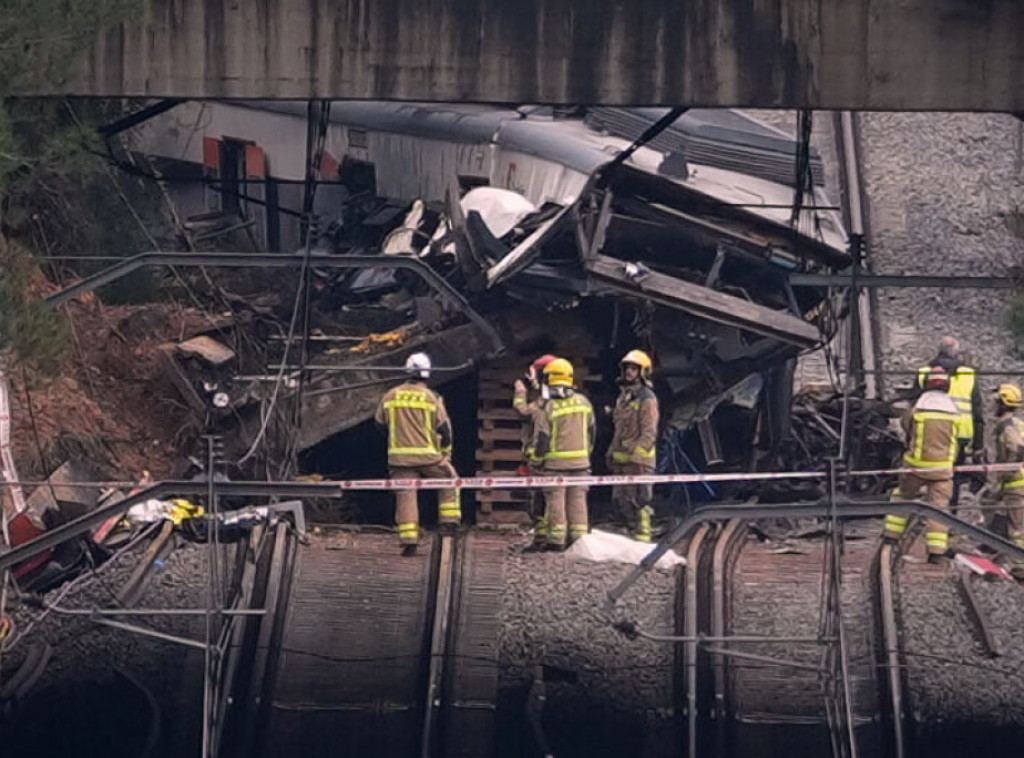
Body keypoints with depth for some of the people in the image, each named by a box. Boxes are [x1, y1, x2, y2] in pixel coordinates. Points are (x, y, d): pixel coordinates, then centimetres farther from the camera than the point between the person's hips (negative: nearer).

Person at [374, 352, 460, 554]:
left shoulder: (391, 396, 3)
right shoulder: (431, 397, -4)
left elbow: (380, 422, 14)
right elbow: (444, 427, -1)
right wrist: (445, 452, 14)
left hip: (399, 456, 2)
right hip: (428, 454, -2)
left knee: (405, 495, 2)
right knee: (448, 480, 21)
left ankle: (408, 539, -5)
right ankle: (449, 519, 14)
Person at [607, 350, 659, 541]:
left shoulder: (647, 398, -11)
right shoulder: (624, 396, 18)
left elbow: (649, 432, -16)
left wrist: (636, 454, -22)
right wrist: (612, 452, 21)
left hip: (639, 457, -9)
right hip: (622, 457, 9)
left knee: (639, 499, -9)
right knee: (620, 498, 12)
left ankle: (643, 535, -6)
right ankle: (638, 525, 25)